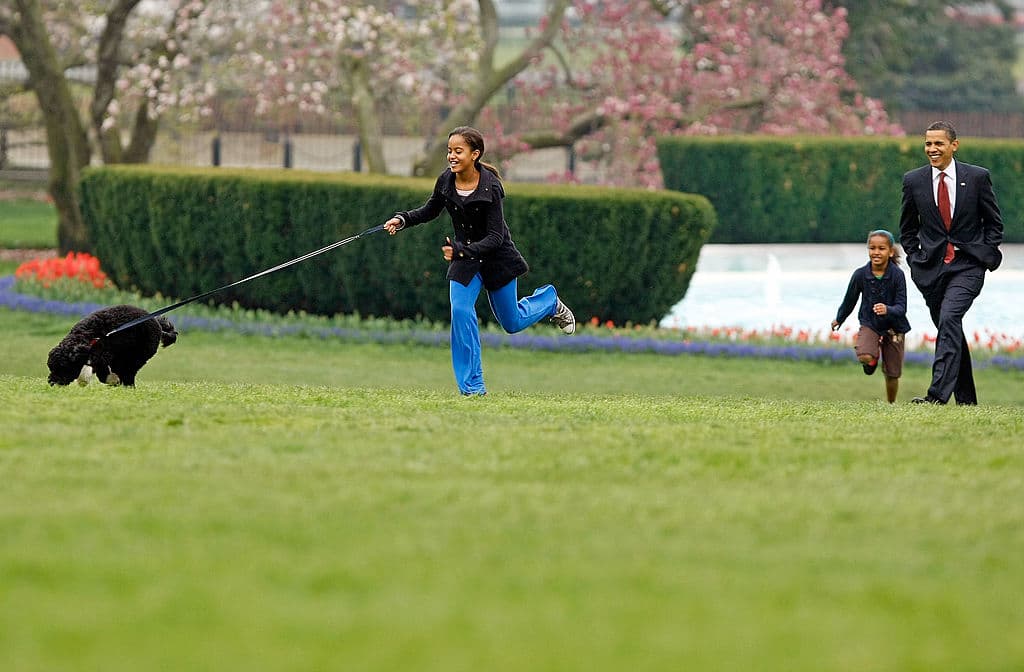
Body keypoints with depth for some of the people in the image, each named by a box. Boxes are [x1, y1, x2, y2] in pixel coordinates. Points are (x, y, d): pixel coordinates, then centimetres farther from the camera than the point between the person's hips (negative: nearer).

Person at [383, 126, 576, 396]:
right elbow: (429, 211, 7)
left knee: (512, 323, 11)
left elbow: (495, 237, -26)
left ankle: (550, 301, 44)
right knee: (460, 310, -16)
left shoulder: (490, 188, -26)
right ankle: (472, 386, -9)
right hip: (464, 256, 4)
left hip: (497, 257, -4)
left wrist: (462, 251, -39)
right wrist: (403, 219, -11)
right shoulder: (446, 180, -11)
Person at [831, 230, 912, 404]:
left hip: (894, 327, -1)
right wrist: (839, 319, 21)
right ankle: (872, 360, 10)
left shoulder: (897, 275, -18)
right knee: (864, 356, -28)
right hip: (869, 324, 1)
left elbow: (901, 308, -20)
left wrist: (887, 310, -42)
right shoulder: (860, 274, -13)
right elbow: (850, 300, 6)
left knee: (892, 375, 6)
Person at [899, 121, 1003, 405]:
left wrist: (985, 256, -1)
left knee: (949, 318, -23)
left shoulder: (978, 177, -1)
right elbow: (907, 228, 16)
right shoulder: (913, 180, 4)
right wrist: (915, 259, 6)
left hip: (968, 266, -3)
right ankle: (965, 399, 19)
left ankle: (938, 392, -30)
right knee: (949, 329, 8)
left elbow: (994, 222, 7)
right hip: (931, 268, 3)